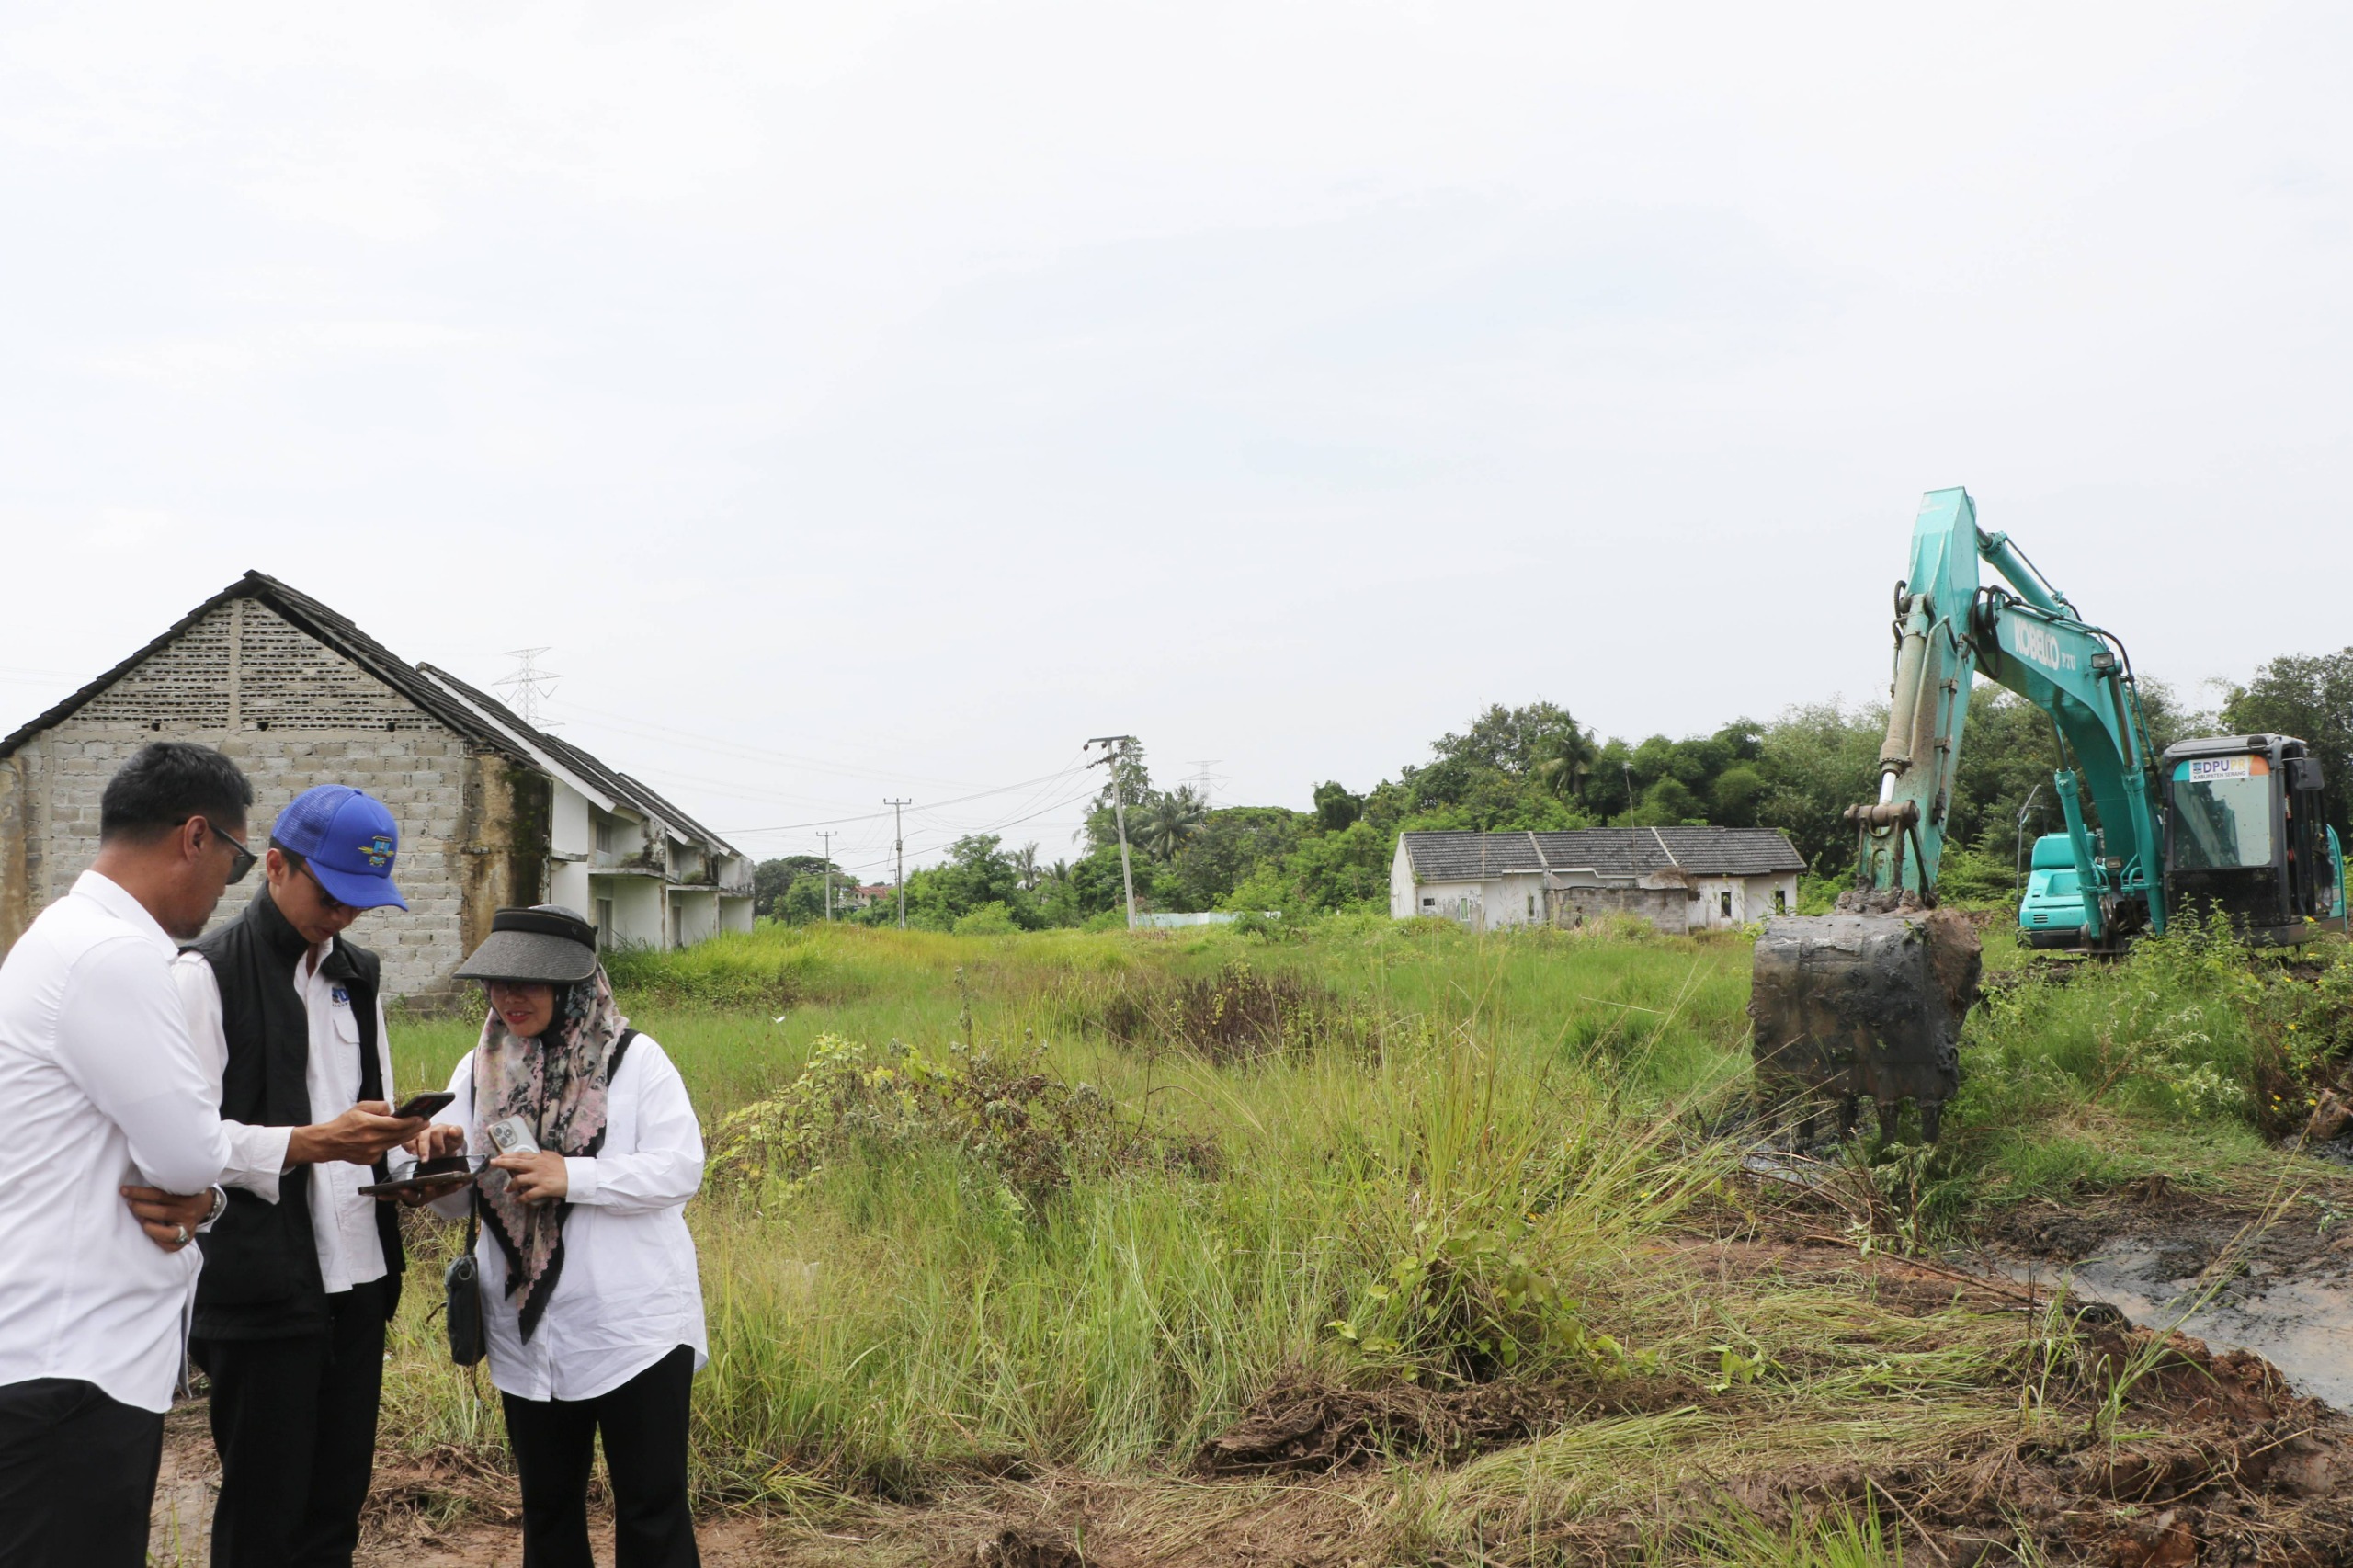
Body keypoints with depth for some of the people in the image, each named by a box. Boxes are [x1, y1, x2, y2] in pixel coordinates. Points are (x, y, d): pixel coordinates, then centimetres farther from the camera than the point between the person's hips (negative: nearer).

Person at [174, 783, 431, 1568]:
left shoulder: (358, 975, 15)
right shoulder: (209, 974, -7)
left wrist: (404, 1149, 3)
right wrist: (313, 1142, -24)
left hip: (357, 1276, 6)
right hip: (262, 1287, -6)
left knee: (337, 1504, 11)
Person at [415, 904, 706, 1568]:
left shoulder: (634, 1059, -6)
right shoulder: (479, 1070, 7)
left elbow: (681, 1169, -14)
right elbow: (460, 1203, 9)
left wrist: (571, 1176, -23)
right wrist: (444, 1158, -13)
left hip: (635, 1328, -5)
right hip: (529, 1332, 5)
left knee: (652, 1507, 1)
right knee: (548, 1507, 17)